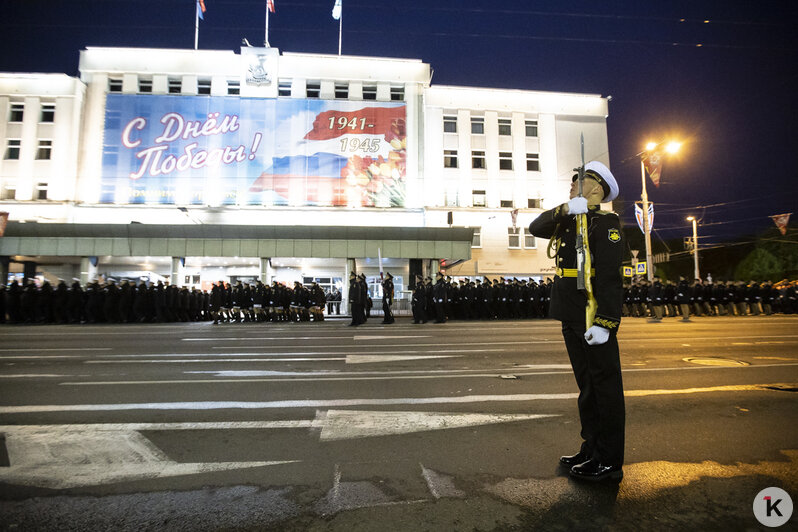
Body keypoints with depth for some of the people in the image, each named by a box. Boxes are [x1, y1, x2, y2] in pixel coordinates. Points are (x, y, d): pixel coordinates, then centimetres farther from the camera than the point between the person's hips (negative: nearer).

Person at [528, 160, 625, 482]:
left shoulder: (605, 223, -8)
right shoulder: (567, 222, 17)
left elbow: (610, 276, -16)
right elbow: (536, 228, 5)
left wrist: (604, 321, -23)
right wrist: (564, 208, -10)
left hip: (594, 319, -8)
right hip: (571, 318, 9)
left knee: (605, 386, 1)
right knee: (586, 386, 16)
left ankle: (610, 463, 13)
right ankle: (591, 450, 29)